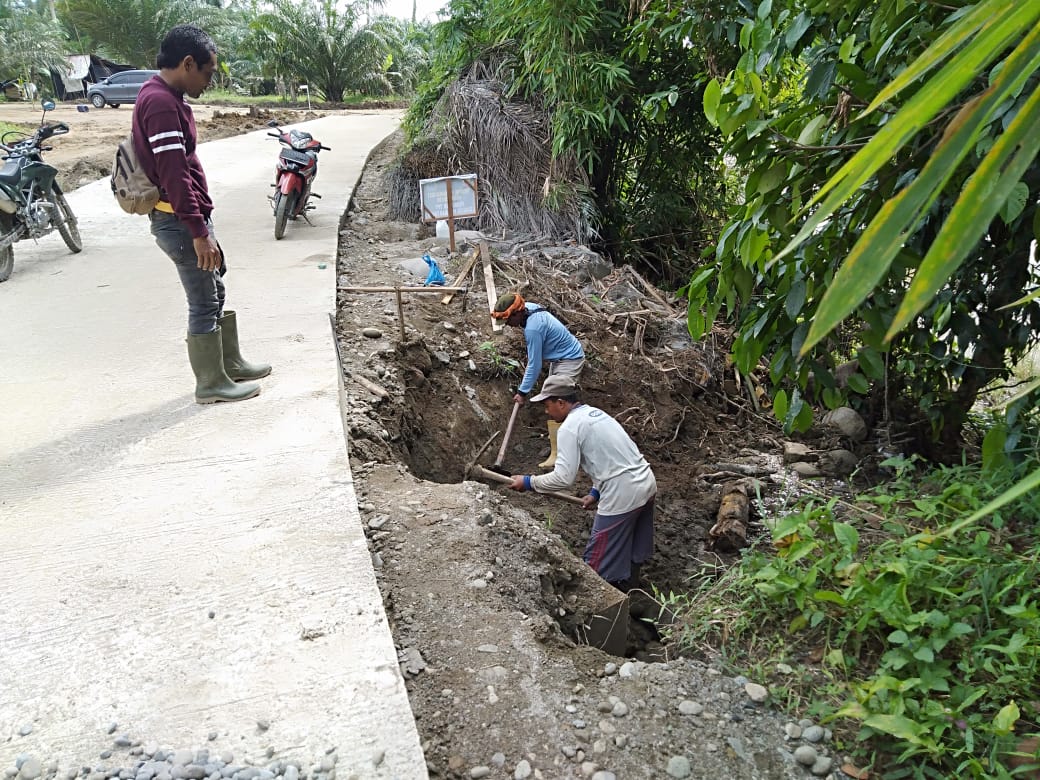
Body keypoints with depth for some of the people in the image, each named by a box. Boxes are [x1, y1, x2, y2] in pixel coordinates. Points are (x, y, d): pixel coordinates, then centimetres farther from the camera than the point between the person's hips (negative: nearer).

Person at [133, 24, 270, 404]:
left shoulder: (164, 95, 13)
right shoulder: (161, 103, -20)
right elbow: (174, 176, -25)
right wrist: (198, 232, -25)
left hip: (187, 216, 10)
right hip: (179, 221, -10)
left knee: (215, 291, 19)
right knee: (204, 303, -1)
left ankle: (230, 363, 32)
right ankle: (211, 383, 11)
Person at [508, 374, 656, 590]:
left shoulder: (569, 427, -12)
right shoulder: (595, 413, 16)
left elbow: (563, 477, -16)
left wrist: (528, 482, -5)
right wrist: (596, 492, 18)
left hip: (623, 495, -9)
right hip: (646, 483, 9)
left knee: (597, 562, 5)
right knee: (631, 549, 25)